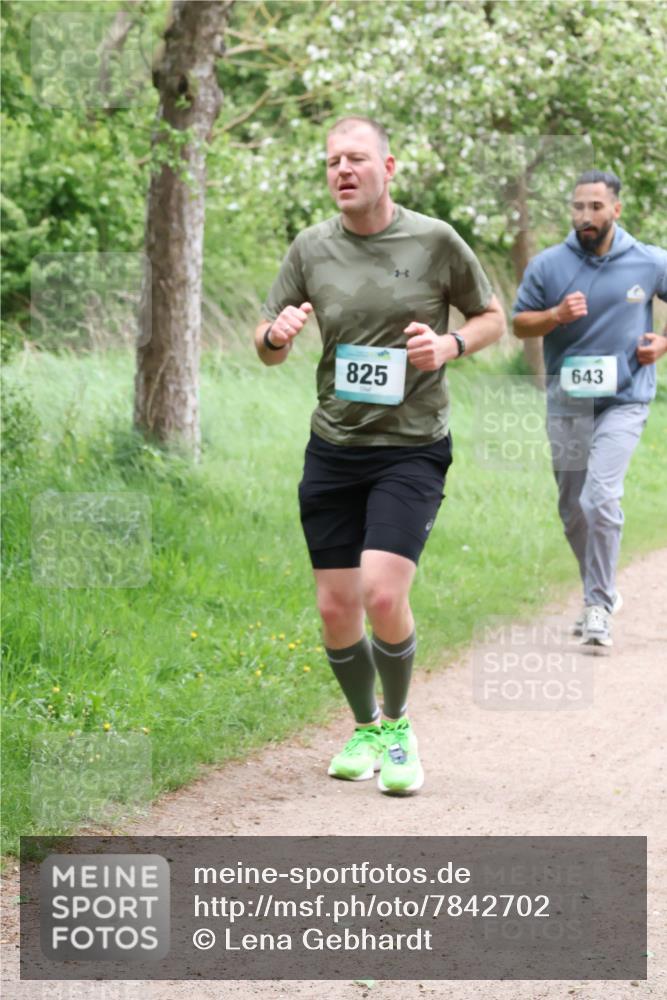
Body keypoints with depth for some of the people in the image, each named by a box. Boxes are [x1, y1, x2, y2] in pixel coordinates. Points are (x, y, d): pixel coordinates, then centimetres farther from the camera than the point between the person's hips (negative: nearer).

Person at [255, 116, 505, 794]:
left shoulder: (434, 241, -4)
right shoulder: (311, 249, 3)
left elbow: (492, 318, 8)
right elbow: (267, 349, 9)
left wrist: (450, 345, -12)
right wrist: (277, 333, -14)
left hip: (411, 450, -3)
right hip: (332, 451, 3)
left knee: (383, 597, -18)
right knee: (336, 610, 5)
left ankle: (398, 724, 7)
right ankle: (364, 727, 29)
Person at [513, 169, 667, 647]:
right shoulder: (548, 265, -1)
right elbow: (519, 322, 4)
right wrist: (556, 315, -15)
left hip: (623, 400, -3)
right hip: (566, 403, 3)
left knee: (601, 498, -21)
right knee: (573, 512, 11)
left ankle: (601, 605, -11)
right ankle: (602, 592, 32)